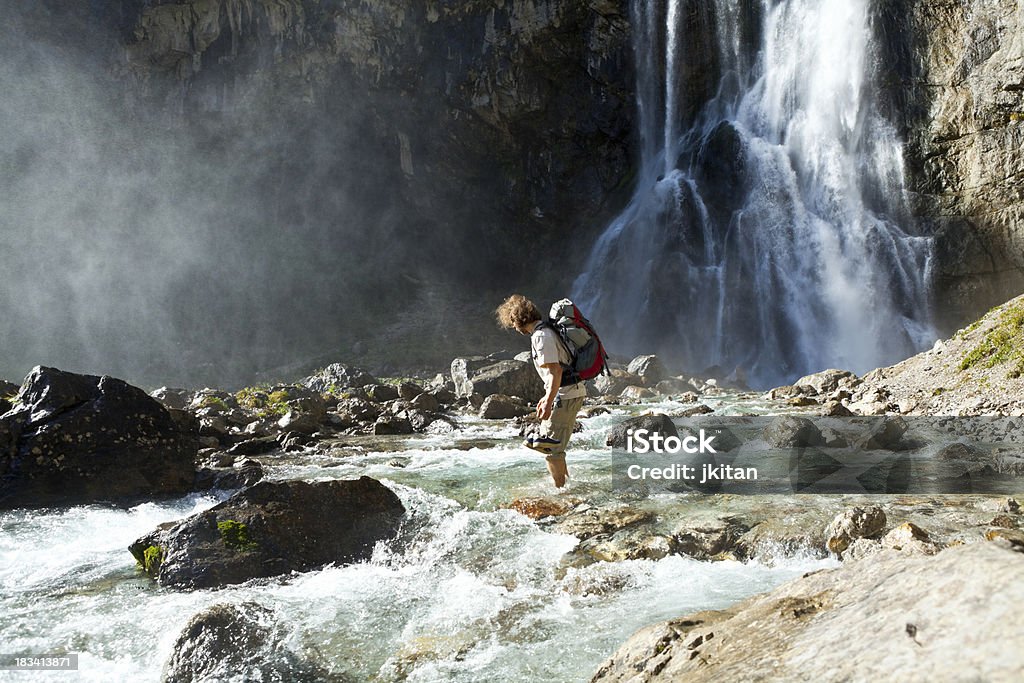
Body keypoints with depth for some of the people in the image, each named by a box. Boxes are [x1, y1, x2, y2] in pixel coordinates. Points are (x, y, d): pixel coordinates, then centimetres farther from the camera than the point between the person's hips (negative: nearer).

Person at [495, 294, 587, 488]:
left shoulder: (541, 336, -17)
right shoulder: (545, 331, 15)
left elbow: (556, 371, -23)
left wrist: (548, 402, -23)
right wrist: (548, 396, 27)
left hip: (566, 394, -10)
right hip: (572, 391, 10)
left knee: (551, 448, -5)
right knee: (551, 444, 20)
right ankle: (567, 483, 29)